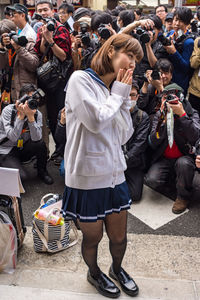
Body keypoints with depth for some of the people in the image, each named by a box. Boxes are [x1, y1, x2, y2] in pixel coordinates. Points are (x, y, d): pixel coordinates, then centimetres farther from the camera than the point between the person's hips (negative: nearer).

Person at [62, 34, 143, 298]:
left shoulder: (116, 89, 11)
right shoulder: (81, 80, -10)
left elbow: (124, 136, 6)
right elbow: (96, 121, -23)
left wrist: (123, 98, 0)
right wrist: (117, 94, -8)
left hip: (115, 174, 6)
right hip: (88, 178, -6)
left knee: (119, 238, 19)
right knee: (92, 238, 16)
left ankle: (117, 269, 50)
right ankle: (94, 273, 46)